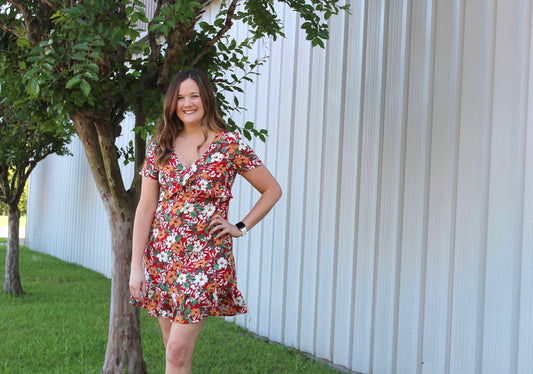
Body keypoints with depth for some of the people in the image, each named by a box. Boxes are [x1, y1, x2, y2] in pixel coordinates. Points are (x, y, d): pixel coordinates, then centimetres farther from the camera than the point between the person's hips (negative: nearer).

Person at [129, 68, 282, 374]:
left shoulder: (230, 145, -3)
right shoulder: (160, 147, 6)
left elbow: (272, 190, 5)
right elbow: (145, 209, 4)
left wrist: (241, 228, -3)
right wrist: (136, 267, -1)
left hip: (204, 258, -4)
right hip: (161, 255, 4)